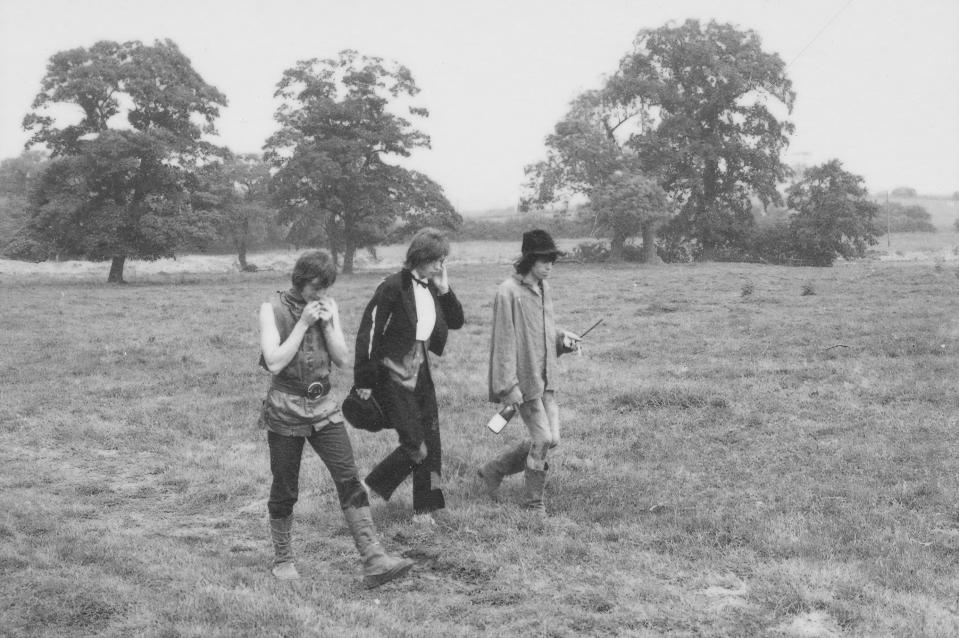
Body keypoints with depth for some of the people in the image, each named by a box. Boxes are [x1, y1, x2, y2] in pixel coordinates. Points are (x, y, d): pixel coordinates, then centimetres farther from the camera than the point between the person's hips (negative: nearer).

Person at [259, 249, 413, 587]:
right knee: (284, 490, 7)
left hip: (323, 407, 3)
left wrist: (327, 324, -11)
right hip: (285, 410, -3)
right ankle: (282, 559, 28)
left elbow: (342, 359, 3)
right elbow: (275, 363, -17)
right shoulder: (273, 310, -7)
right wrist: (303, 323, -18)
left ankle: (374, 561, -11)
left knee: (349, 480, -8)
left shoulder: (328, 306, 5)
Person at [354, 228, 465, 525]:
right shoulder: (394, 287, -16)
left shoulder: (433, 288, 6)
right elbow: (368, 332, -16)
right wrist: (363, 381, -16)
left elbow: (457, 322, 14)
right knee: (415, 446, -9)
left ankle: (424, 509, 18)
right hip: (392, 376, -7)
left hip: (420, 375, 7)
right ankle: (369, 487, 11)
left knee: (431, 443, 6)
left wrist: (444, 289, -2)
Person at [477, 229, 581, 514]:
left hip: (545, 378, 8)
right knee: (542, 439, -5)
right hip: (524, 378, -8)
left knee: (551, 438, 8)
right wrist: (508, 387, -18)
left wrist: (561, 337, 2)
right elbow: (504, 341, -16)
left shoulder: (543, 289, 10)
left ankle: (493, 470, 25)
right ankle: (534, 502, 14)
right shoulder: (509, 292, -15)